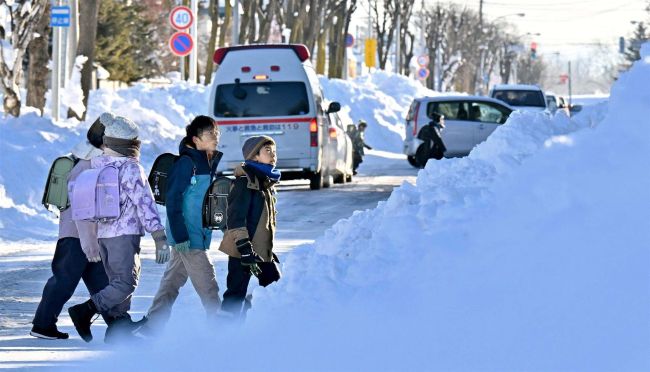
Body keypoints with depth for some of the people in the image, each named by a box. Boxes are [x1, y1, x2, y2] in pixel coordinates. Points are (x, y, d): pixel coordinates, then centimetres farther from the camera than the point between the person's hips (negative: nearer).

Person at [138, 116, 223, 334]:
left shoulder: (210, 163, 13)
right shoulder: (186, 163, -13)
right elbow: (173, 200, -16)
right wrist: (180, 236, -21)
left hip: (199, 235, 9)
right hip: (187, 237, -9)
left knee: (173, 280, 12)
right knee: (206, 284, -8)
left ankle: (152, 325, 17)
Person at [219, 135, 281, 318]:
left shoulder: (268, 182, 15)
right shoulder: (245, 181, -13)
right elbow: (236, 219, -19)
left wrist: (270, 248, 26)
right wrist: (245, 249, -24)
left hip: (263, 250, 9)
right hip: (242, 250, -9)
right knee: (236, 295, -7)